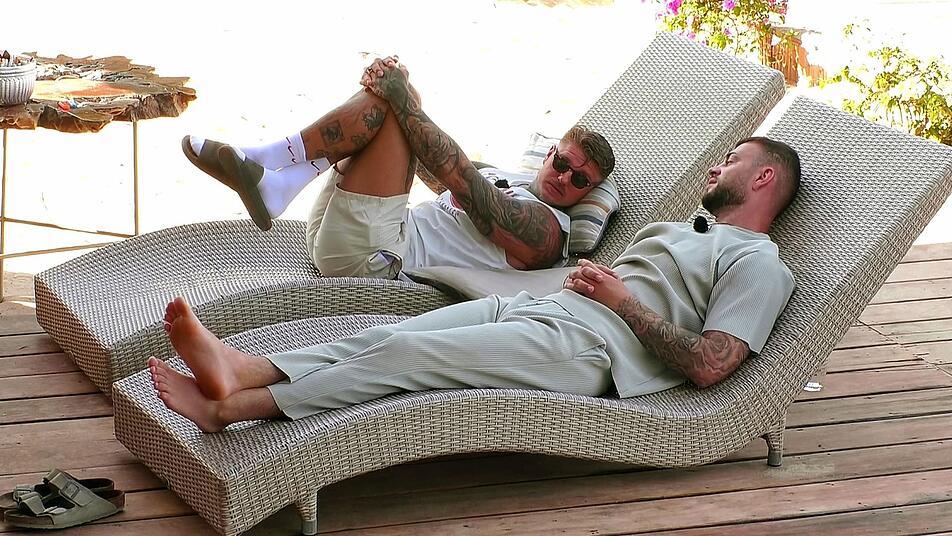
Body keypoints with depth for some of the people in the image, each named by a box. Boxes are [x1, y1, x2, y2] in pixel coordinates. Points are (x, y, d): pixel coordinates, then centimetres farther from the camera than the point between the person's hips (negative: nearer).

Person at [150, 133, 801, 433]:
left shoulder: (759, 265, 3)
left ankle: (231, 407, -29)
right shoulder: (681, 233, 34)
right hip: (533, 307, 9)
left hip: (585, 345, -9)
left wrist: (625, 300, -7)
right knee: (386, 335, -14)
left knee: (405, 353, -23)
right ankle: (243, 369, -30)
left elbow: (709, 365, -12)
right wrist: (586, 276, 7)